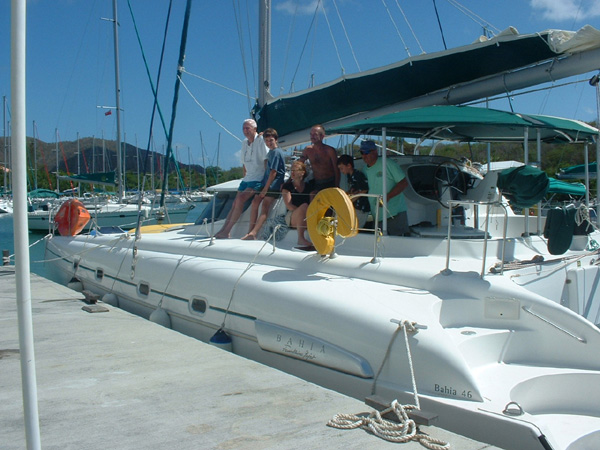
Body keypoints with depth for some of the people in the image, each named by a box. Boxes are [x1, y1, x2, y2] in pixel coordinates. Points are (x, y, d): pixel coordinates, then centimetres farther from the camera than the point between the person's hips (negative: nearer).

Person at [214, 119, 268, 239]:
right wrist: (244, 178, 14)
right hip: (247, 179, 8)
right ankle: (223, 230, -1)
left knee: (240, 200, -20)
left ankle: (226, 231, -18)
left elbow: (266, 160, -13)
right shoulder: (244, 142, 13)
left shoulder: (261, 140, -10)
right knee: (235, 204, 1)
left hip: (258, 179, -8)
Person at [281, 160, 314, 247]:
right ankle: (301, 238, -33)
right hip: (291, 218, -2)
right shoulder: (287, 186, 6)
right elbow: (288, 205, -6)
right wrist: (302, 210, -21)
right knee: (304, 206, -34)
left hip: (307, 219, 2)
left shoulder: (309, 185, 13)